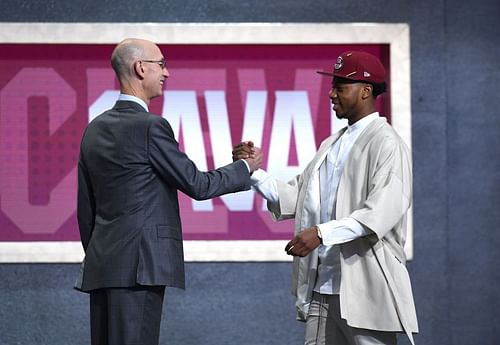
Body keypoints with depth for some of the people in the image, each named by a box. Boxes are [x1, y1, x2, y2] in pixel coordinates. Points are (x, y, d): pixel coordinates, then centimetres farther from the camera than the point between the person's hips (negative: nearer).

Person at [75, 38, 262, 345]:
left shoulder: (95, 129, 13)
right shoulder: (151, 126, -12)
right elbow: (196, 184, -6)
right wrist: (245, 168, 9)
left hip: (101, 264, 8)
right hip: (139, 264, -8)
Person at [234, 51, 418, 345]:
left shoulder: (386, 144, -7)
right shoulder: (331, 146, 19)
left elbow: (382, 211, -19)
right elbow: (295, 198, 14)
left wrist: (322, 233, -25)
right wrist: (253, 171, 1)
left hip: (366, 289, -7)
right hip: (320, 287, 7)